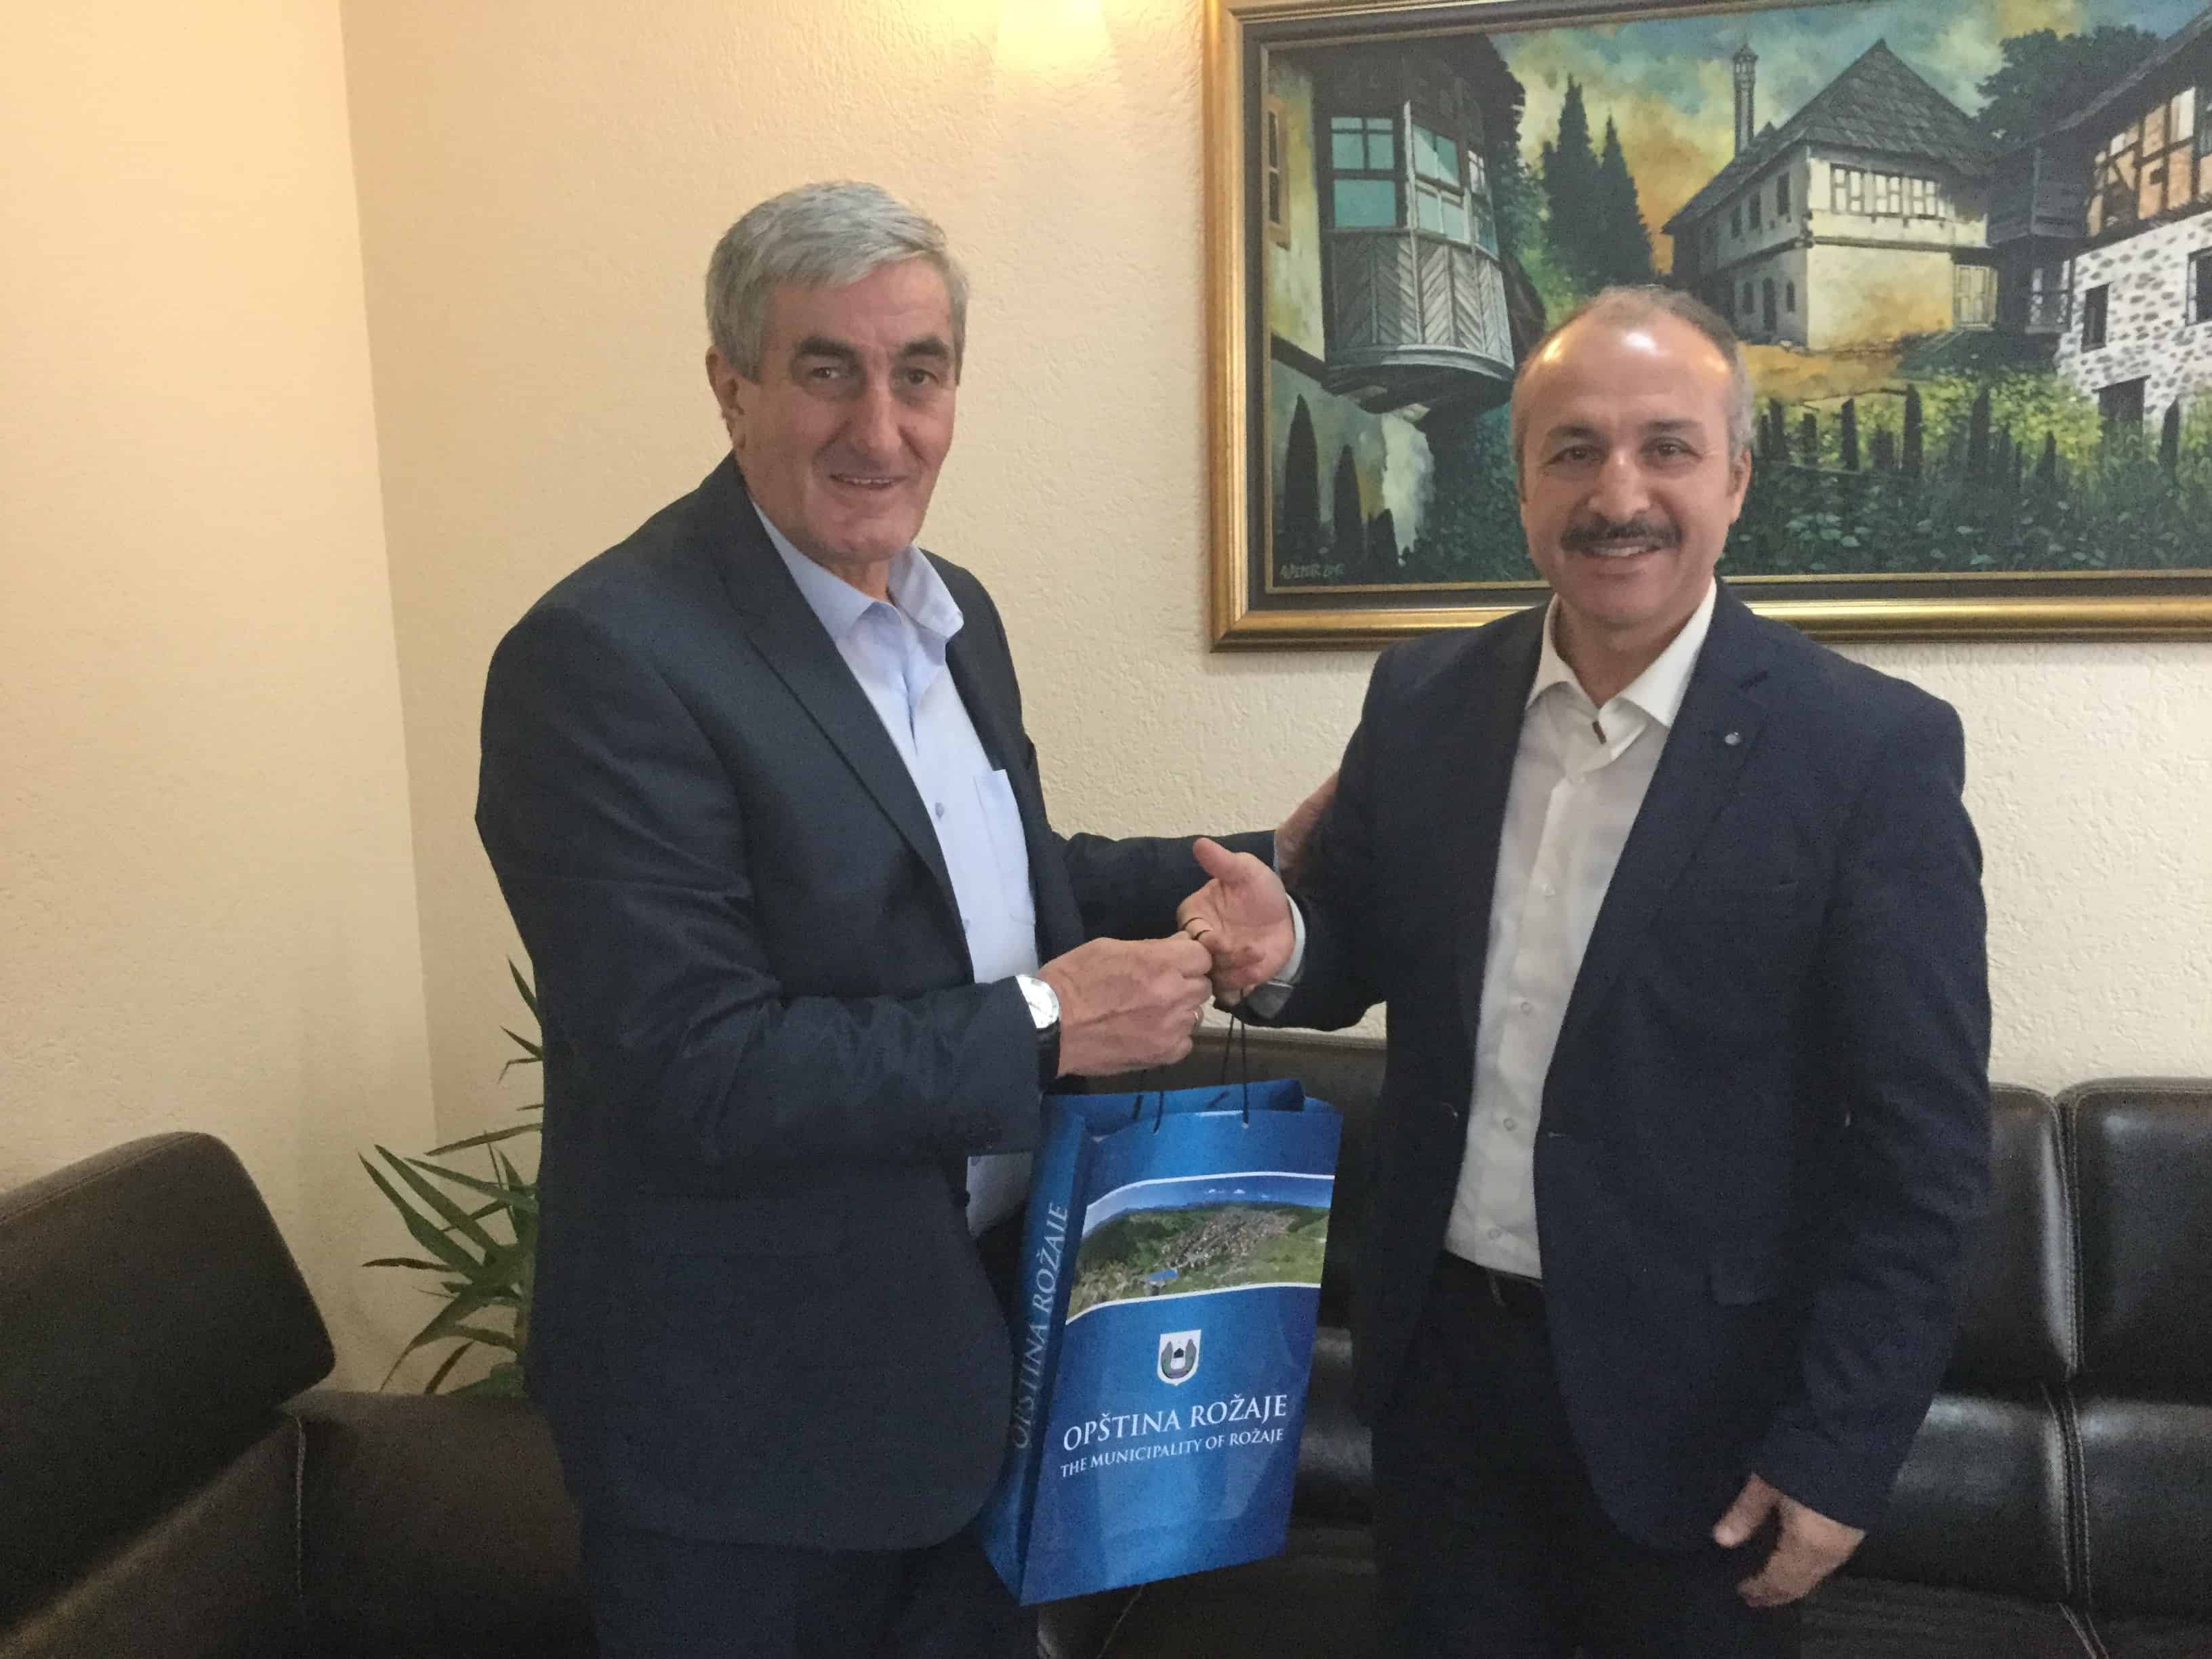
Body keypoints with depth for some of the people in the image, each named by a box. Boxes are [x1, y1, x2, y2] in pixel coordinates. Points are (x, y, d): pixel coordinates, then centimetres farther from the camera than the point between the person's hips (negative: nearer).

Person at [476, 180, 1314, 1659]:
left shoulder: (953, 611, 3)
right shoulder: (604, 659, -22)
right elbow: (698, 1075, -26)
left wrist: (1265, 861, 4)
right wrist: (1043, 1025, -23)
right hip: (749, 1423, -7)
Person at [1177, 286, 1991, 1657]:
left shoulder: (1874, 748, -14)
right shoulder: (1422, 700, -2)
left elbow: (1926, 1143, -11)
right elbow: (1357, 954, 7)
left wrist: (1840, 1452, -12)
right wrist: (1279, 948, -16)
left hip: (1695, 1394, -3)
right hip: (1440, 1354, 4)